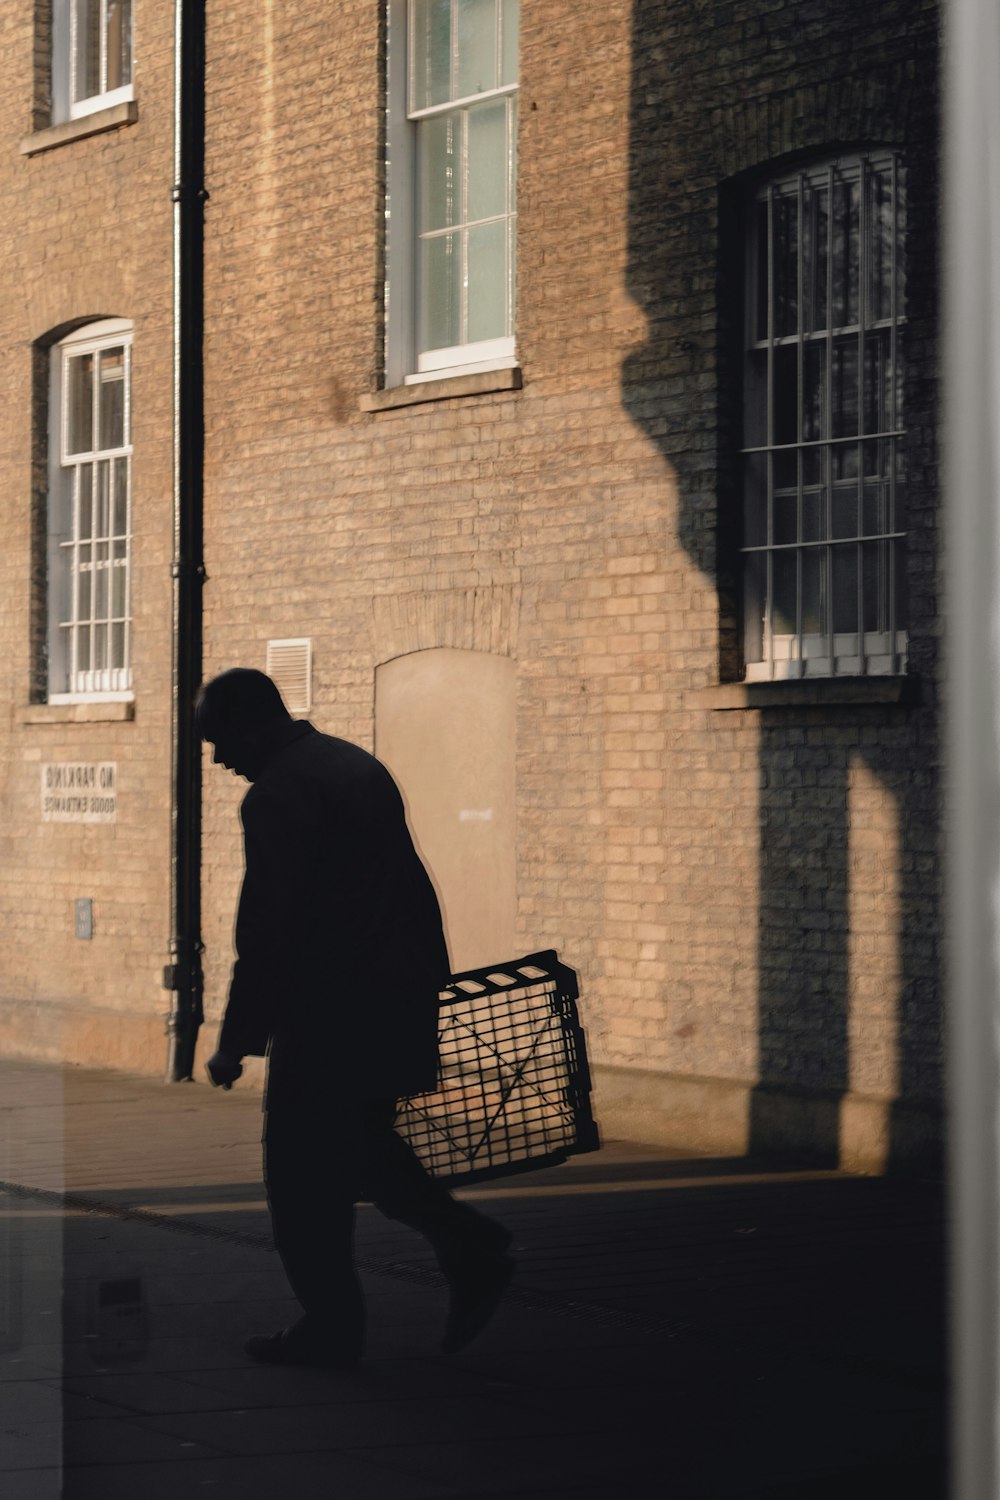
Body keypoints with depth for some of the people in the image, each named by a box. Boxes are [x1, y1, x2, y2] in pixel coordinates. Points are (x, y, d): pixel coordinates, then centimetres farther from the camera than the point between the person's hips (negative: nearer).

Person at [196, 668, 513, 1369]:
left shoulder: (278, 793, -14)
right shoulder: (360, 764, 15)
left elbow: (269, 927, -19)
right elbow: (412, 889, 19)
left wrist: (237, 1040, -15)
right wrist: (422, 981, 26)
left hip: (331, 1013, -9)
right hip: (400, 1002, 9)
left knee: (304, 1171, 1)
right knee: (360, 1144, 20)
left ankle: (331, 1329, 7)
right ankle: (475, 1250, 11)